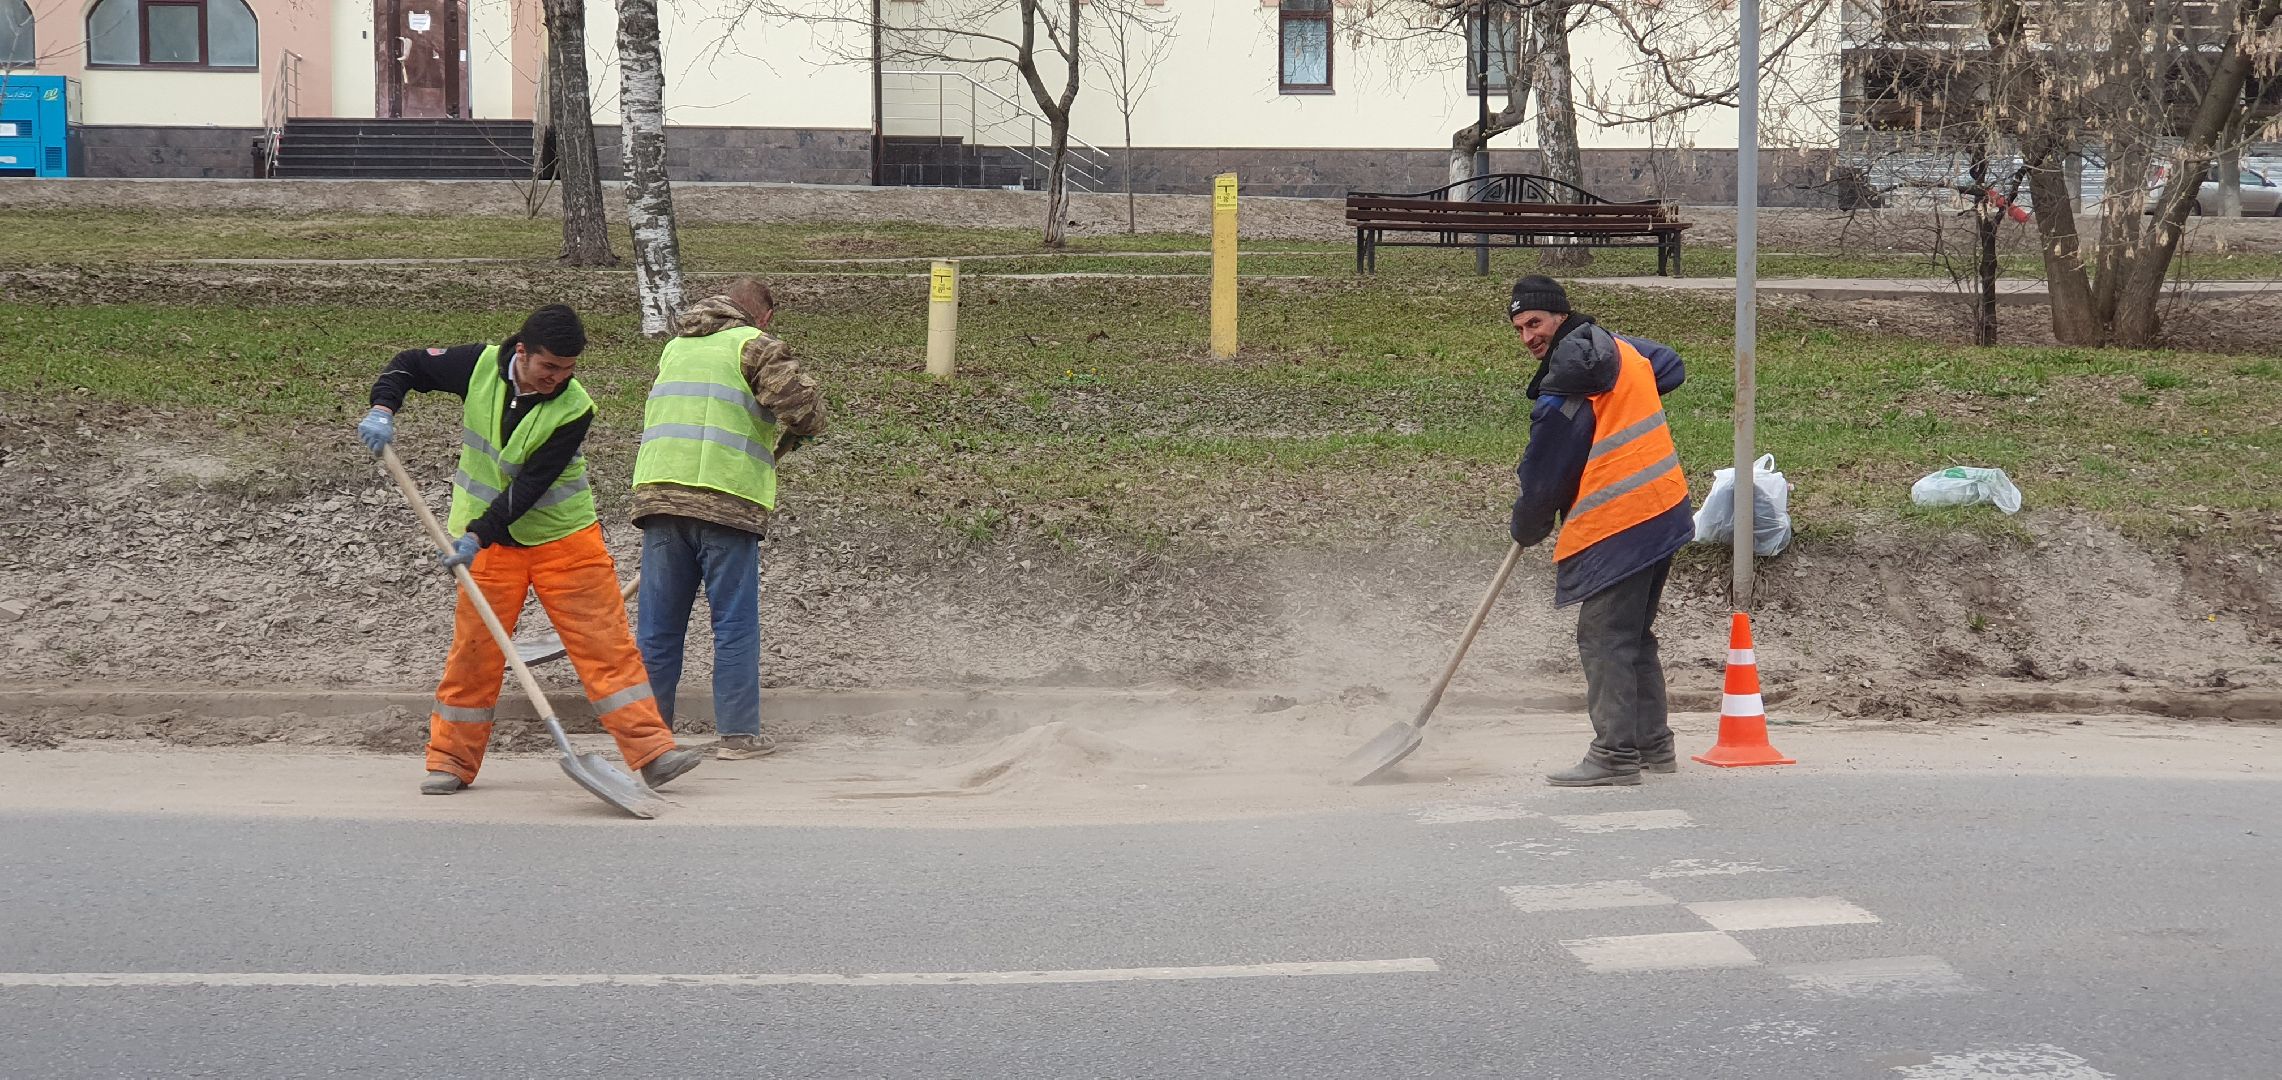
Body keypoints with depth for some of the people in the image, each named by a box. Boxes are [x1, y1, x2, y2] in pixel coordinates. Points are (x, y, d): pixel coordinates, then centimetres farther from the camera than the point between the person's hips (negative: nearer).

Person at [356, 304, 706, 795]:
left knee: (606, 642, -6)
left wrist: (477, 535, -26)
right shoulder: (480, 366, -10)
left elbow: (531, 485, -21)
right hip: (488, 539, 1)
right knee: (474, 649, 2)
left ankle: (652, 752, -7)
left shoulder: (574, 408, -17)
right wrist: (383, 409, -14)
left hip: (565, 538, -1)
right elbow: (408, 364, 5)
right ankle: (451, 762, 14)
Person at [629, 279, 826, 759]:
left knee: (658, 623, 9)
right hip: (727, 500, -5)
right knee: (735, 624, 1)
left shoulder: (675, 347, 23)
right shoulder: (753, 345, 2)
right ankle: (738, 733, 2)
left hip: (658, 495, 6)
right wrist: (793, 434, 13)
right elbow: (802, 400, -10)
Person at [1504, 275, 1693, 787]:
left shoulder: (1562, 396, -15)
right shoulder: (1622, 348, 9)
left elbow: (1543, 480, -7)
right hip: (1667, 513, 9)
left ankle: (1615, 755, -6)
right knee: (1635, 635, 17)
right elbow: (1672, 369, 31)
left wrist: (1525, 530, 11)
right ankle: (1653, 745, 23)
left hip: (1617, 529, -9)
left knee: (1604, 639, -5)